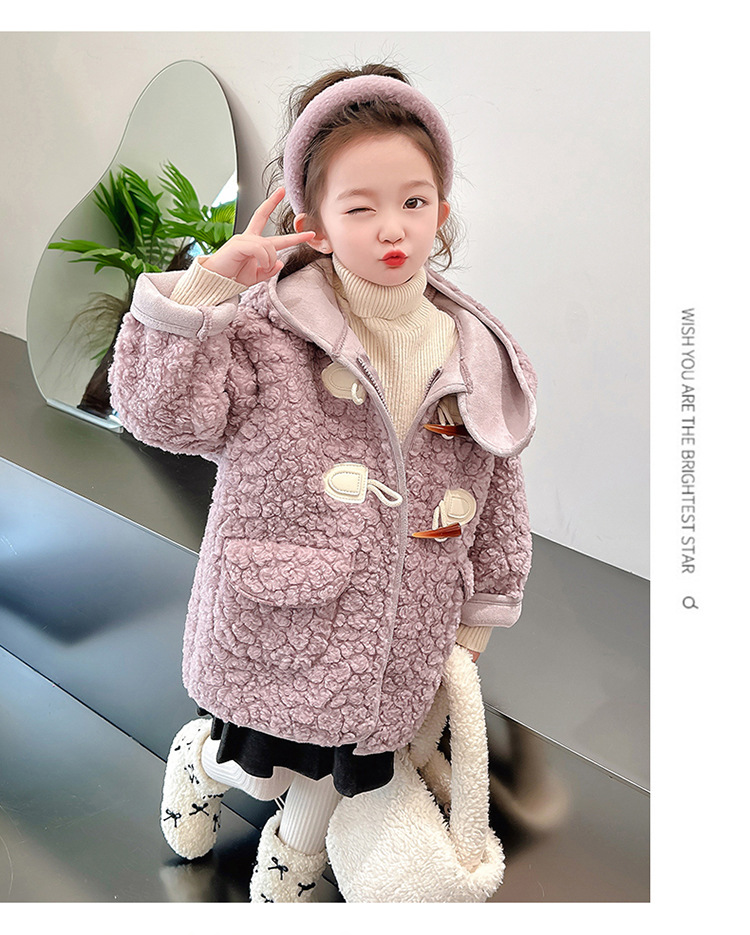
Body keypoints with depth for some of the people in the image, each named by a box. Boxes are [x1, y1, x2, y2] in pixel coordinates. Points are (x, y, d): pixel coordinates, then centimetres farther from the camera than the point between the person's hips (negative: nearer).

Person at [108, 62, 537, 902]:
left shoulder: (476, 357, -4)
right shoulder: (268, 329, -14)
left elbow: (498, 497, 6)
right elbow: (162, 410, -20)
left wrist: (479, 616, 11)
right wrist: (204, 288, -27)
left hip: (394, 643, 3)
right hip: (277, 624, -3)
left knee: (337, 773, 22)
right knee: (261, 769, 16)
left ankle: (292, 859, 56)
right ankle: (200, 760, 53)